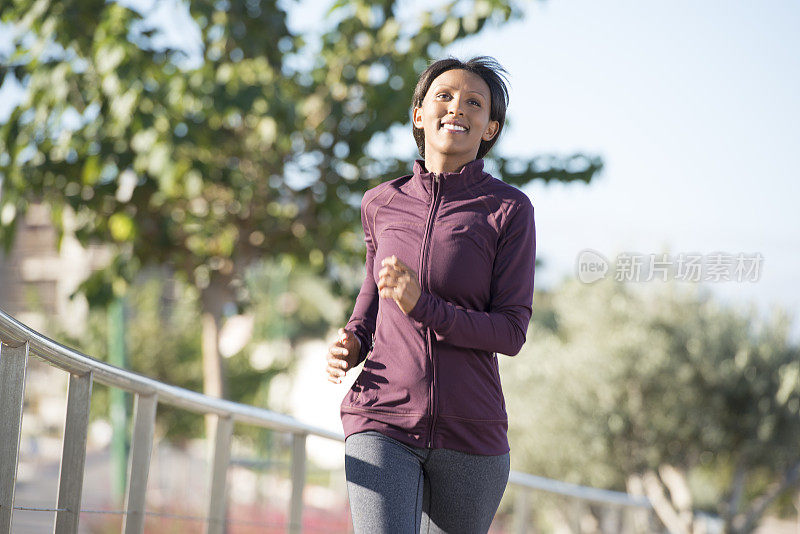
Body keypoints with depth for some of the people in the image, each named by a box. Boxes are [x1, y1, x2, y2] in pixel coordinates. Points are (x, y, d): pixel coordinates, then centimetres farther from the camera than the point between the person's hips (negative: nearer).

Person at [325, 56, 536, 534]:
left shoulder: (509, 209, -2)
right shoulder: (382, 204, 8)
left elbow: (512, 332, -6)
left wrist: (423, 307, -20)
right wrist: (353, 340, 4)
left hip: (470, 435, -1)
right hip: (383, 424, 1)